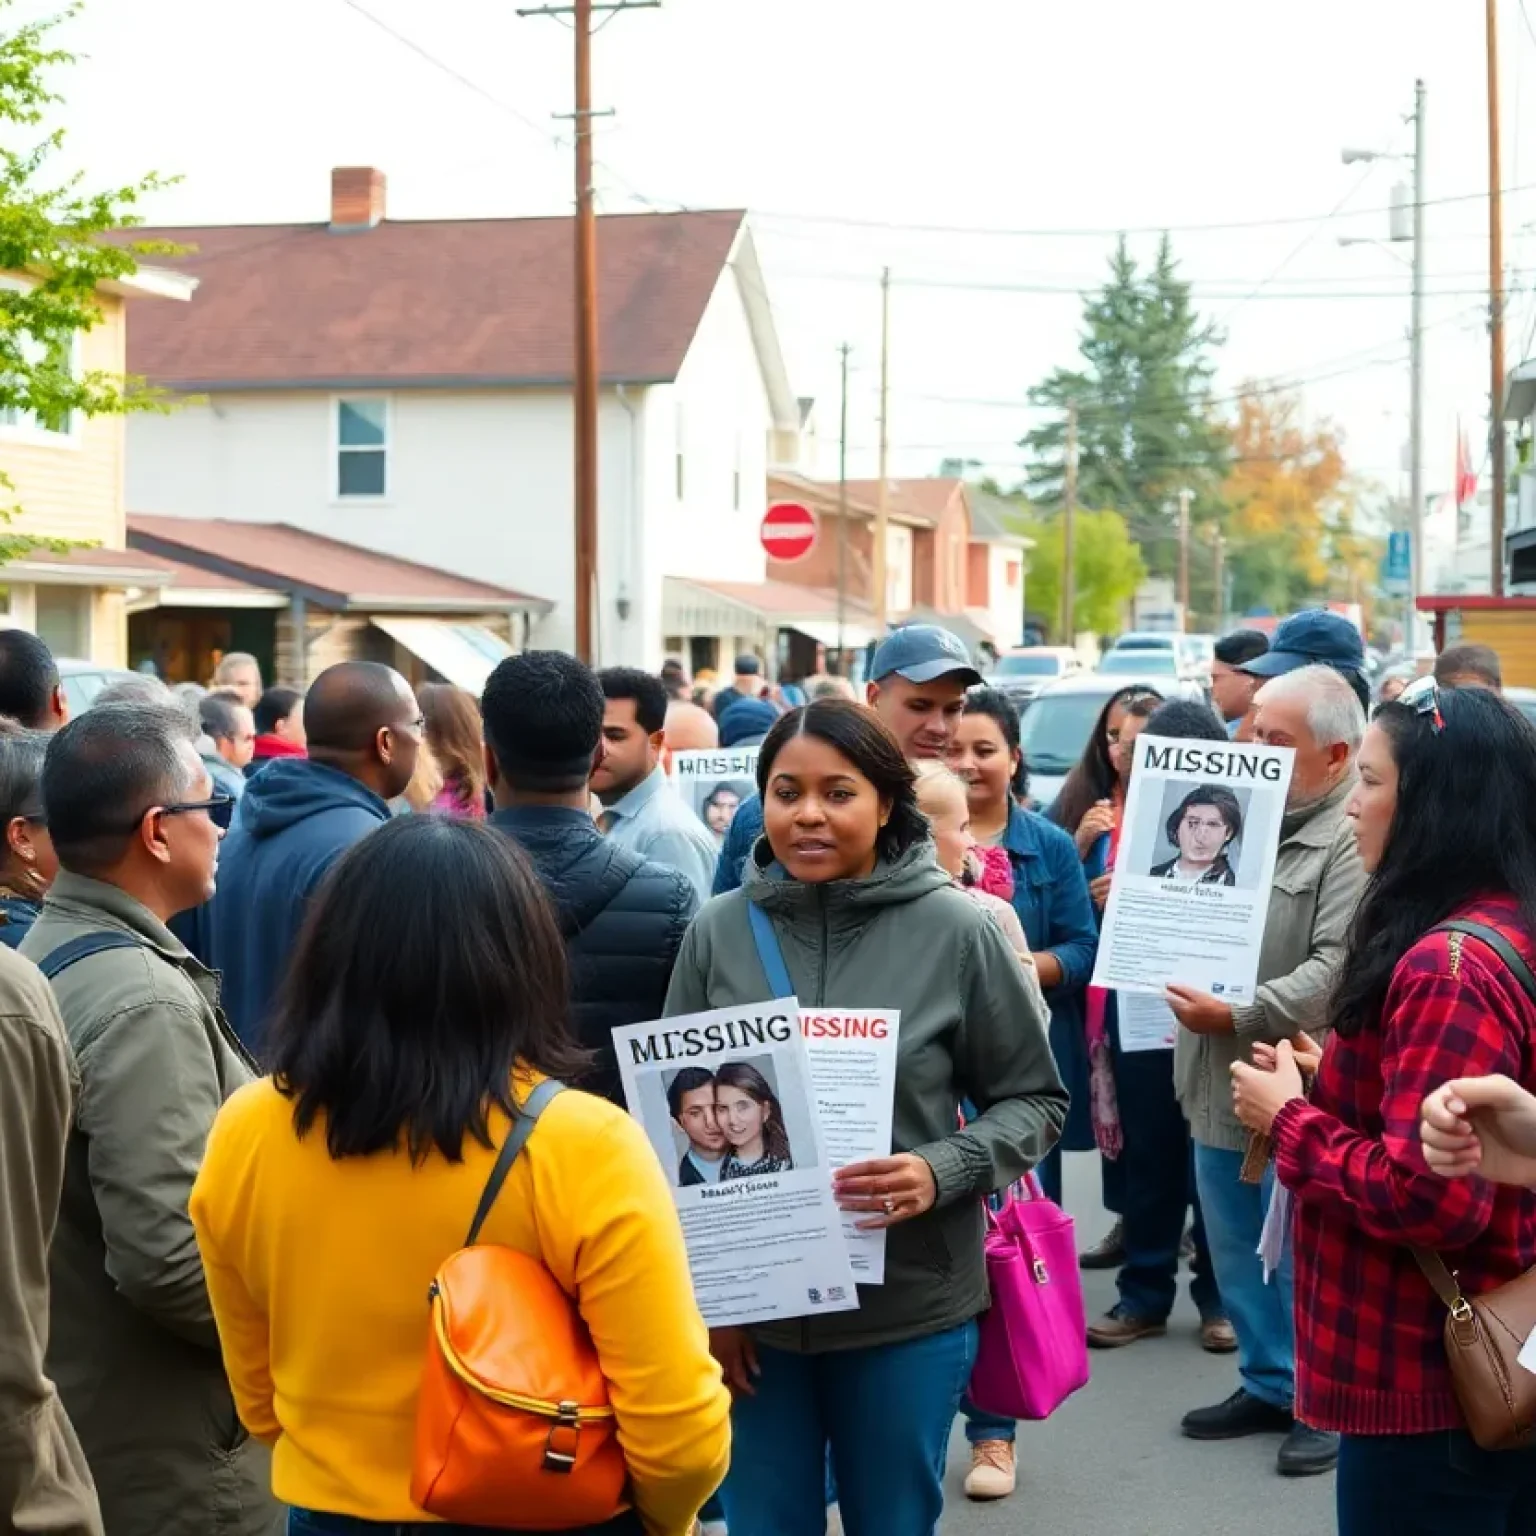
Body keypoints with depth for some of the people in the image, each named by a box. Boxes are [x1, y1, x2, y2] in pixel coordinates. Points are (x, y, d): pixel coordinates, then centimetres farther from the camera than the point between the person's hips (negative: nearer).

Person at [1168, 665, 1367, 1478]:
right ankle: (1267, 1386, 30)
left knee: (1301, 1261, 3)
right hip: (1218, 1086, 8)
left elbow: (1336, 968, -23)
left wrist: (1240, 1016, -26)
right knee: (1238, 1257, 17)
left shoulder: (1353, 841, -15)